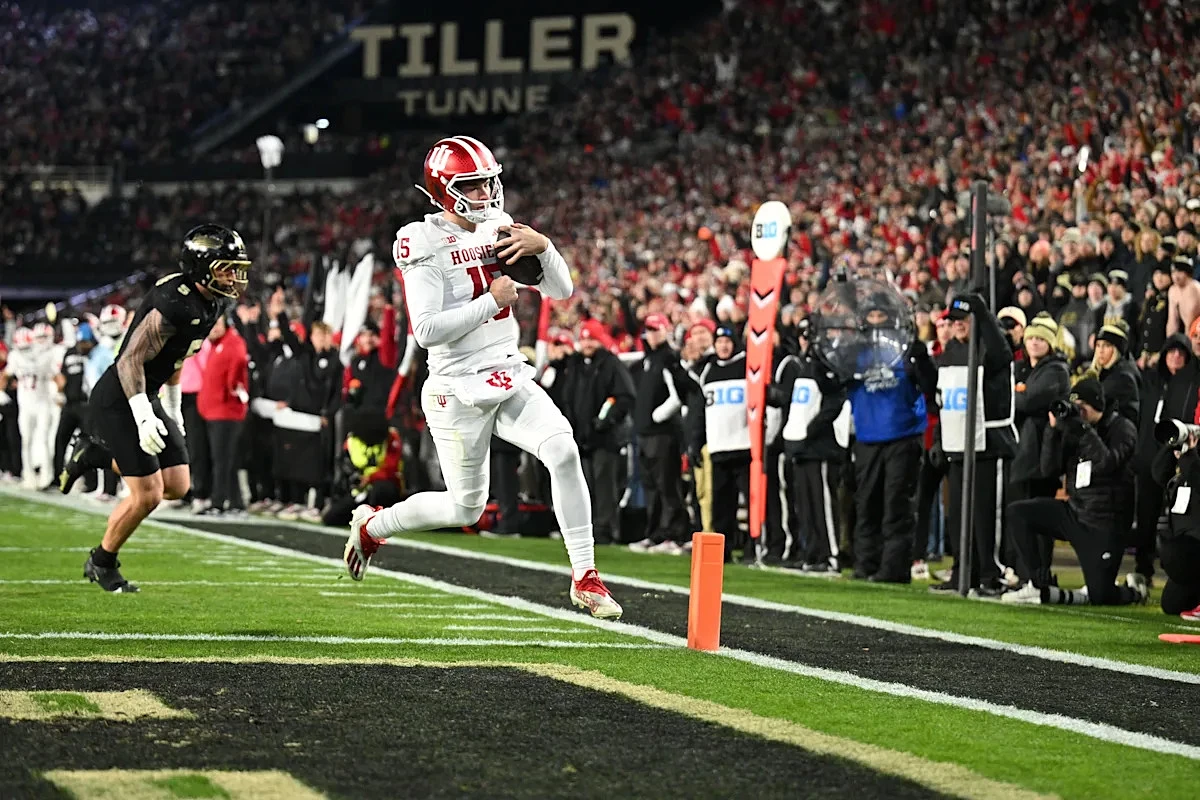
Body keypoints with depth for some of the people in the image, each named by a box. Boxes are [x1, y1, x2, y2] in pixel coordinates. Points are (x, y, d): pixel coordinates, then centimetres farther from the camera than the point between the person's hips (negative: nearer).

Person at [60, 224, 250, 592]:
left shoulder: (209, 302, 3)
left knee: (177, 486, 5)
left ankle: (96, 454, 23)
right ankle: (102, 562, 15)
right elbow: (131, 361, -26)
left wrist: (173, 409, 23)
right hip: (118, 400, -9)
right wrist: (143, 418, -32)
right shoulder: (174, 305, -27)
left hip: (147, 398, 9)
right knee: (147, 495, -8)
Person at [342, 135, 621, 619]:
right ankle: (371, 525, 34)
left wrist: (542, 247, -11)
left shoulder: (499, 229, 7)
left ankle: (585, 577, -12)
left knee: (564, 452, -19)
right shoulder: (425, 244, -14)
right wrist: (492, 301, -21)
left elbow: (561, 290, 8)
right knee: (465, 508, 6)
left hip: (510, 377, 5)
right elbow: (427, 330, -23)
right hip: (459, 391, -5)